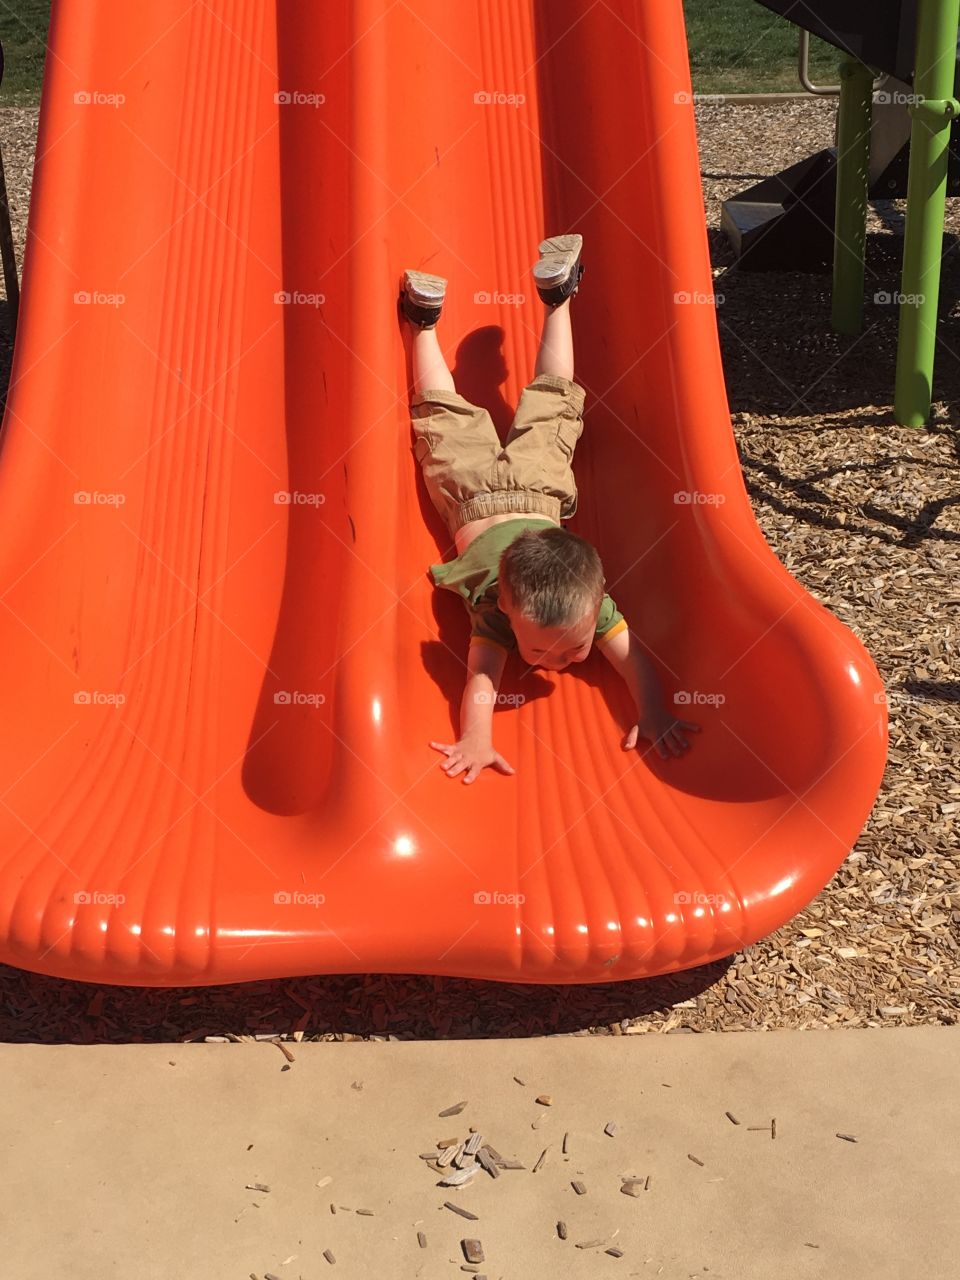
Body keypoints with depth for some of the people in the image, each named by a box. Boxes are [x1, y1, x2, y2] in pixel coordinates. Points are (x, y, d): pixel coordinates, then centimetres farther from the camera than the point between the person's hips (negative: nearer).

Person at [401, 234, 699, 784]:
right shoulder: (494, 608, -42)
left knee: (553, 403, 25)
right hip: (476, 493, -2)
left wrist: (655, 714, -49)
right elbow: (481, 680, -47)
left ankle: (558, 298, 38)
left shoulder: (591, 603, -38)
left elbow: (634, 657, -37)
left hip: (537, 487, 2)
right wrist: (475, 738, -62)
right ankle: (425, 322, 38)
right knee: (444, 418, 23)